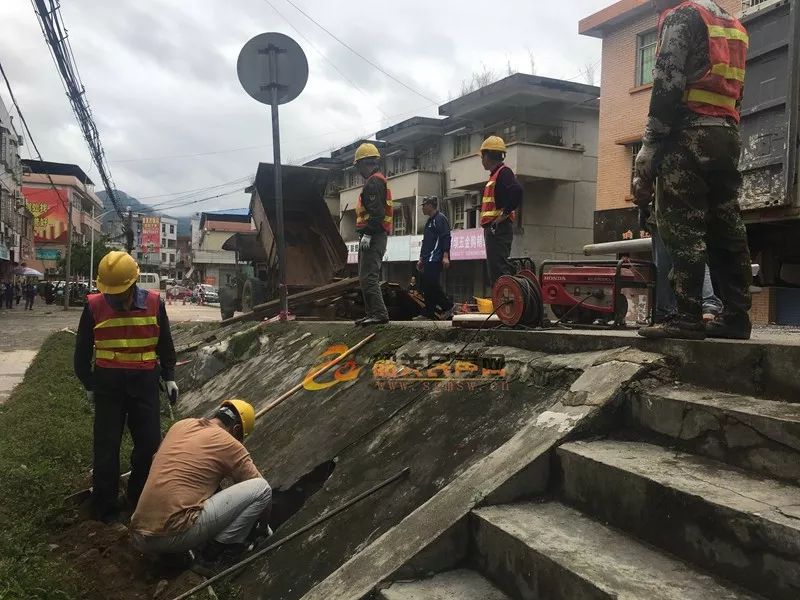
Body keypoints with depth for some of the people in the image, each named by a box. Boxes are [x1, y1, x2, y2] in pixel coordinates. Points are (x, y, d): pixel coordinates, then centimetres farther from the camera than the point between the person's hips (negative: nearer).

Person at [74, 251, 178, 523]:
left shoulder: (154, 303, -4)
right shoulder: (94, 306, -7)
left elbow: (165, 344, 9)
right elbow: (82, 349, 5)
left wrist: (169, 377, 9)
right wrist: (88, 384, 7)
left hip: (145, 383, 1)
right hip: (108, 384, -1)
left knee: (150, 443, 6)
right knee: (106, 446, 6)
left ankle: (140, 498, 26)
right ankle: (104, 505, 20)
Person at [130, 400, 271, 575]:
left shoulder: (180, 425, 15)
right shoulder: (229, 444, -1)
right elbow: (259, 488, 8)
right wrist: (264, 525, 28)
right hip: (176, 534, -7)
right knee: (261, 488, -2)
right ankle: (212, 557, 1)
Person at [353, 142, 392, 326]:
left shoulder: (373, 182, -11)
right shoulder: (379, 181, 23)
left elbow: (376, 212, -22)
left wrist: (367, 235, -24)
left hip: (373, 237, -11)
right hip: (376, 237, 11)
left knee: (368, 277, -14)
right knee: (367, 277, 14)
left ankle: (379, 314, -15)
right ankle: (372, 313, 18)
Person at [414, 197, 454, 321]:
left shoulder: (440, 218, -6)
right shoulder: (429, 221, 24)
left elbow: (446, 238, -15)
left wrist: (445, 256, -23)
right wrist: (421, 259, 25)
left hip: (436, 259, -10)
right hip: (428, 260, 10)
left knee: (431, 283, -16)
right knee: (425, 285, 5)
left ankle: (448, 306, -4)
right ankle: (428, 314, 7)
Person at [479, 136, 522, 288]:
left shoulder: (503, 172, -8)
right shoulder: (495, 174, 22)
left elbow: (517, 191, -26)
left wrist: (503, 215, -22)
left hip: (498, 229, -11)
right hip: (493, 229, 11)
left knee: (499, 270, -16)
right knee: (497, 269, 11)